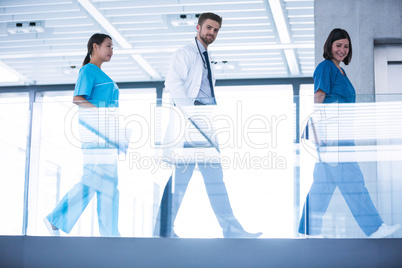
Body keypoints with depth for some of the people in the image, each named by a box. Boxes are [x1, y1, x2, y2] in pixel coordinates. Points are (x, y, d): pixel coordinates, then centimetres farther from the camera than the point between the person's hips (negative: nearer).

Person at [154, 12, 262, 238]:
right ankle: (164, 229, -4)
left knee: (215, 176, 5)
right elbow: (173, 83, -13)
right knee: (182, 175, -9)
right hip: (188, 123, -8)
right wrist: (190, 113, -21)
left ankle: (231, 229, 3)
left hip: (205, 125, 8)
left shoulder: (207, 59, 25)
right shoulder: (185, 54, 1)